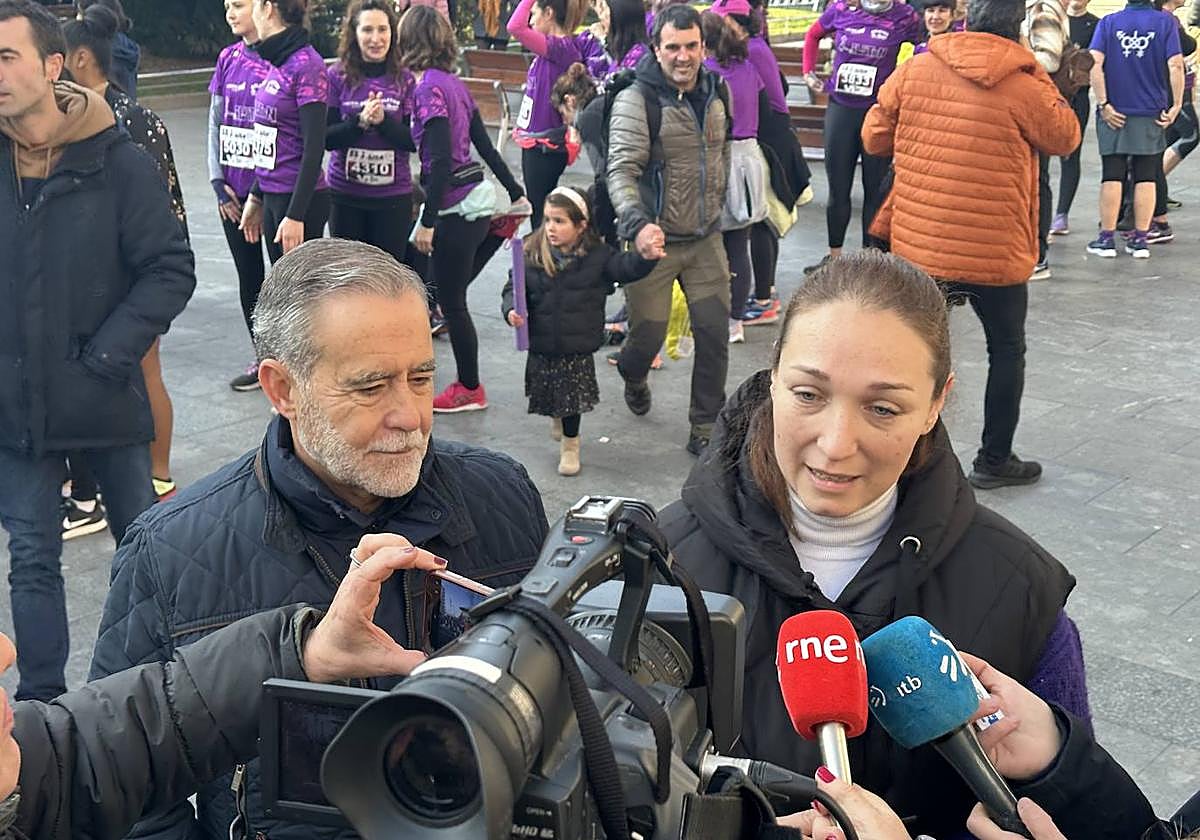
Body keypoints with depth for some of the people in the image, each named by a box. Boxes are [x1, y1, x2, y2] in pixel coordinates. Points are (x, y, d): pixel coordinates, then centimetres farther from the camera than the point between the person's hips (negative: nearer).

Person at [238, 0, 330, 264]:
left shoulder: (307, 64, -15)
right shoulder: (277, 62, 10)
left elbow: (314, 147, -18)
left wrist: (296, 215, -21)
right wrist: (256, 196, 21)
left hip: (299, 199, -8)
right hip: (272, 196, 8)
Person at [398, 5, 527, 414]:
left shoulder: (429, 87, -15)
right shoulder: (453, 82, 10)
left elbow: (441, 160, -20)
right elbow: (484, 145, 14)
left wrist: (427, 221, -19)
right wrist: (516, 194, 21)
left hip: (455, 208, -8)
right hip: (476, 200, 8)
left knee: (451, 302, 4)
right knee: (452, 297, 14)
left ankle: (470, 389, 15)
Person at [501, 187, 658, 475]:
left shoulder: (596, 257, -8)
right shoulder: (531, 255, -6)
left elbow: (627, 267, -18)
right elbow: (513, 287, -2)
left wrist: (646, 256, -40)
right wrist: (511, 310, -23)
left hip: (578, 347, -2)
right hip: (541, 346, 2)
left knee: (573, 398, 6)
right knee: (546, 396, 18)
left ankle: (570, 445, 29)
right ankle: (556, 418, 52)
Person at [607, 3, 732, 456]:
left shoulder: (715, 93, 5)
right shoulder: (636, 99, -14)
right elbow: (621, 170, -24)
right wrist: (637, 223, -39)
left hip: (706, 239, 5)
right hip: (653, 240, -5)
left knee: (714, 334, 1)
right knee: (648, 334, 4)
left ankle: (705, 429, 15)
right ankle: (633, 375, 41)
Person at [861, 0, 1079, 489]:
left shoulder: (914, 69, -3)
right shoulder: (1023, 87, -12)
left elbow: (874, 137, 6)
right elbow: (1065, 138, 5)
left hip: (917, 246, 3)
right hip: (995, 253, -3)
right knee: (1006, 351, 16)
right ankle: (994, 461, 23)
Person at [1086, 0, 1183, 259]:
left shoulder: (1108, 22, 1)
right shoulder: (1165, 22, -1)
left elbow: (1095, 64, -11)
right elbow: (1176, 66, -11)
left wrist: (1103, 104, -10)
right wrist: (1176, 105, -5)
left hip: (1114, 112, 0)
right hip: (1151, 113, 0)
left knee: (1111, 177, 6)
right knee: (1146, 178, 7)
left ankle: (1107, 238, 9)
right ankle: (1141, 240, 10)